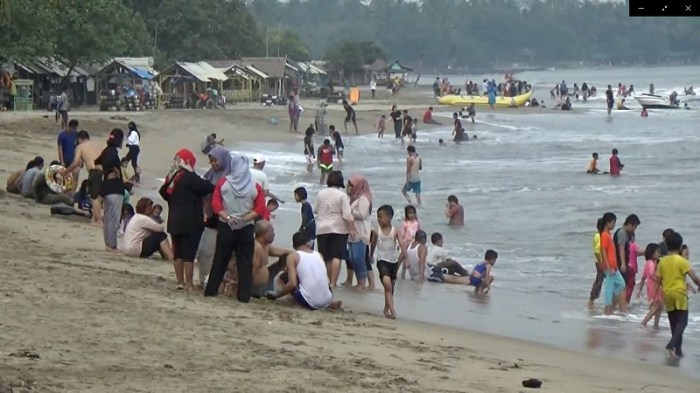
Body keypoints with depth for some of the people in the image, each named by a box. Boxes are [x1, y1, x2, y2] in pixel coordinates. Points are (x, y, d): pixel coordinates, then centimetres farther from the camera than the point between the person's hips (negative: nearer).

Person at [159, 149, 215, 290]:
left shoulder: (171, 177, 9)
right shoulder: (189, 177, -14)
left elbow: (164, 193, 20)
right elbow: (208, 187, -17)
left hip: (175, 221, 7)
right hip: (191, 222, -7)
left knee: (178, 252, 11)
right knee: (189, 253, -4)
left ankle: (180, 282, 15)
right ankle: (188, 284, -3)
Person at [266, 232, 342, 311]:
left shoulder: (292, 256, 3)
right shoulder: (319, 255, 17)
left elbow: (292, 284, -9)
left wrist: (277, 295, 6)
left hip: (309, 303, -4)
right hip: (327, 302, 4)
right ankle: (330, 304, 15)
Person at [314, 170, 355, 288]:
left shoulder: (320, 193, 3)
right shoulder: (342, 195, -9)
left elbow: (315, 210, 14)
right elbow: (347, 215, -14)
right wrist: (351, 229, -8)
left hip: (322, 229, 3)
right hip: (339, 229, -3)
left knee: (326, 258, 10)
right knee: (336, 256, -5)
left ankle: (331, 281, 18)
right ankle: (333, 283, -14)